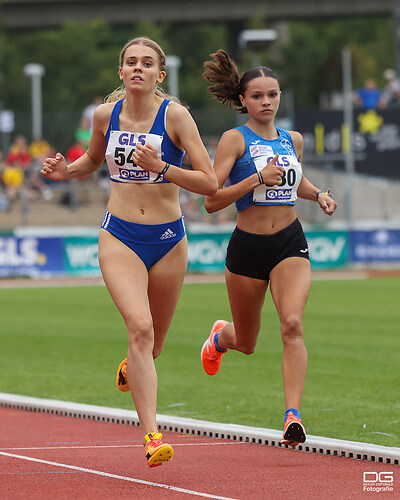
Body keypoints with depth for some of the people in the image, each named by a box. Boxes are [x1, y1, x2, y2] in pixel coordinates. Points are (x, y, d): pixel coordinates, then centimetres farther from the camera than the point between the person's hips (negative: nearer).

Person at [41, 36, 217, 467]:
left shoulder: (175, 115, -9)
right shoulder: (106, 114, 1)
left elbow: (210, 184, -12)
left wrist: (162, 168, -25)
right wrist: (65, 171, 2)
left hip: (167, 238, 0)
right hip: (119, 237, 0)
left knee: (152, 344, 14)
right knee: (140, 326, -22)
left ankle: (131, 368, 53)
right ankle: (151, 436, -26)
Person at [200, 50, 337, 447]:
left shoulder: (293, 140, 9)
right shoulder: (235, 139, -6)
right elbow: (211, 200, -15)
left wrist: (318, 195, 10)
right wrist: (258, 178, -23)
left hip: (290, 245, 2)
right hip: (247, 247, -2)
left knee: (292, 324, -23)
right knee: (246, 343, 14)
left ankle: (293, 416, -27)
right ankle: (220, 335, 52)